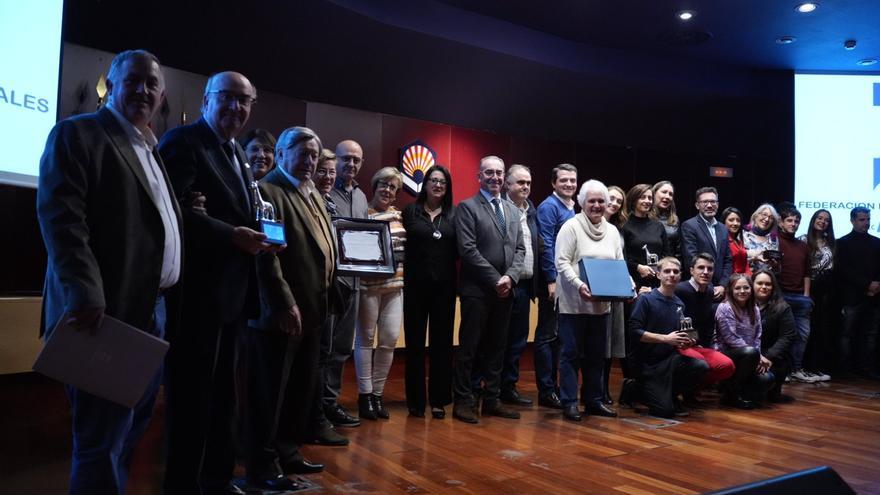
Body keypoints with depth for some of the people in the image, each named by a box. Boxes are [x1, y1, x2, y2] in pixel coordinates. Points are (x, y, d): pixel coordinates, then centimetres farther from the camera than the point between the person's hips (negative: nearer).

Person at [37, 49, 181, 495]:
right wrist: (85, 294, -26)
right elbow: (60, 218, -17)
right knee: (102, 440, -1)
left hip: (152, 311, 8)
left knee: (129, 432, 19)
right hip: (107, 312, -8)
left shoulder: (151, 150, 21)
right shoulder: (77, 134, -5)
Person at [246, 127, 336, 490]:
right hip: (282, 312, -9)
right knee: (271, 392, 2)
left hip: (312, 310, 9)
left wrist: (324, 296, 14)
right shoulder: (267, 190, -11)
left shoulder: (313, 193, 17)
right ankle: (263, 465, 15)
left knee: (302, 389, 17)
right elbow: (266, 255, -19)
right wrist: (285, 304, -21)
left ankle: (287, 452, 31)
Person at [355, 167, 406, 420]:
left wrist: (403, 274, 9)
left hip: (394, 285, 5)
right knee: (366, 338, 3)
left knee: (390, 339, 3)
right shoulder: (363, 213, -5)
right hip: (369, 284, -5)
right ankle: (365, 395, 12)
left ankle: (377, 393, 16)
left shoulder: (398, 215, 13)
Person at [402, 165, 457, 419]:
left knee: (442, 342, 5)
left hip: (444, 285, 1)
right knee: (414, 342, 4)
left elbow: (458, 251, 5)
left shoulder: (453, 215, 7)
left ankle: (439, 399, 15)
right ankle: (416, 400, 15)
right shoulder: (410, 211, 4)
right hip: (416, 284, -1)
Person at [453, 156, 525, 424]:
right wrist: (495, 279, -14)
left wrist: (510, 277, -6)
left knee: (496, 348, 11)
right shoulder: (467, 207, -3)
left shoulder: (512, 210, 16)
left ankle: (491, 400, 20)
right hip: (477, 289, -6)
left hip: (505, 289, 6)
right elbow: (468, 249, -12)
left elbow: (519, 248, 12)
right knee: (469, 348, 0)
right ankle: (463, 402, 9)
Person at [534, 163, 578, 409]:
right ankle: (546, 390, 5)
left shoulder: (573, 209, 16)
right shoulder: (548, 207, -10)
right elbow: (546, 246, -16)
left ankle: (553, 385, 23)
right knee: (548, 335, -2)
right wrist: (552, 281, -19)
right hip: (553, 281, -8)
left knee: (559, 335, 13)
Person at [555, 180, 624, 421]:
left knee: (596, 354, 12)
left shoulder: (612, 231, 13)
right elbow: (562, 262, -12)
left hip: (601, 303, 6)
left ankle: (595, 400, 23)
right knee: (572, 353, 1)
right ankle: (569, 402, 9)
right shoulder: (571, 226, -6)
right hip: (574, 302, -6)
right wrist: (579, 284, -24)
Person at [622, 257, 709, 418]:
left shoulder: (679, 304, 9)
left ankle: (670, 395, 4)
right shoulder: (646, 299, -10)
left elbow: (677, 335, 18)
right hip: (645, 362, -6)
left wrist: (684, 343, -5)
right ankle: (633, 388, 13)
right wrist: (666, 339, -21)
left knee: (701, 367, -21)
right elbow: (634, 331, -18)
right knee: (665, 410, -15)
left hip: (668, 358, 6)